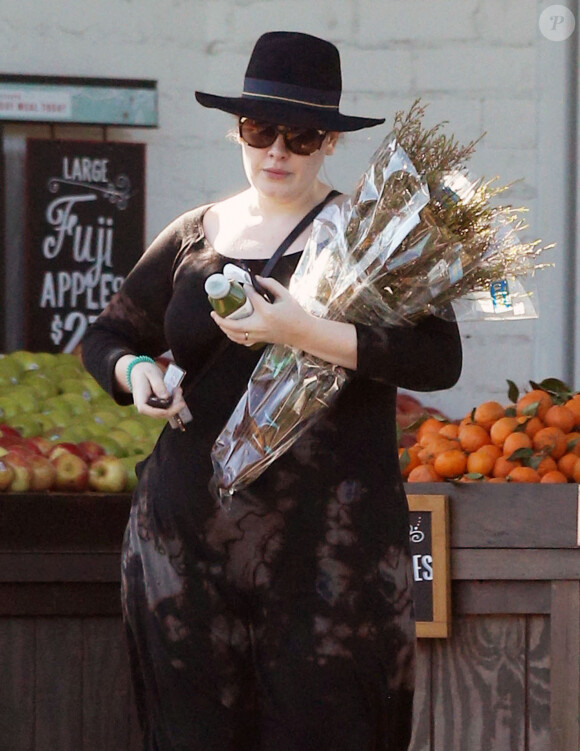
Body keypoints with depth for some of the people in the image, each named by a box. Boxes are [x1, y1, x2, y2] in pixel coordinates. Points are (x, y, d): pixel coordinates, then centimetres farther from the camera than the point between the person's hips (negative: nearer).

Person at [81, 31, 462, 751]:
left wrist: (307, 332, -21)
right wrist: (135, 369, 0)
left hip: (330, 544, -3)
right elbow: (107, 334, 24)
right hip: (191, 529, 4)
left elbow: (439, 359, -11)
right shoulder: (193, 237, 14)